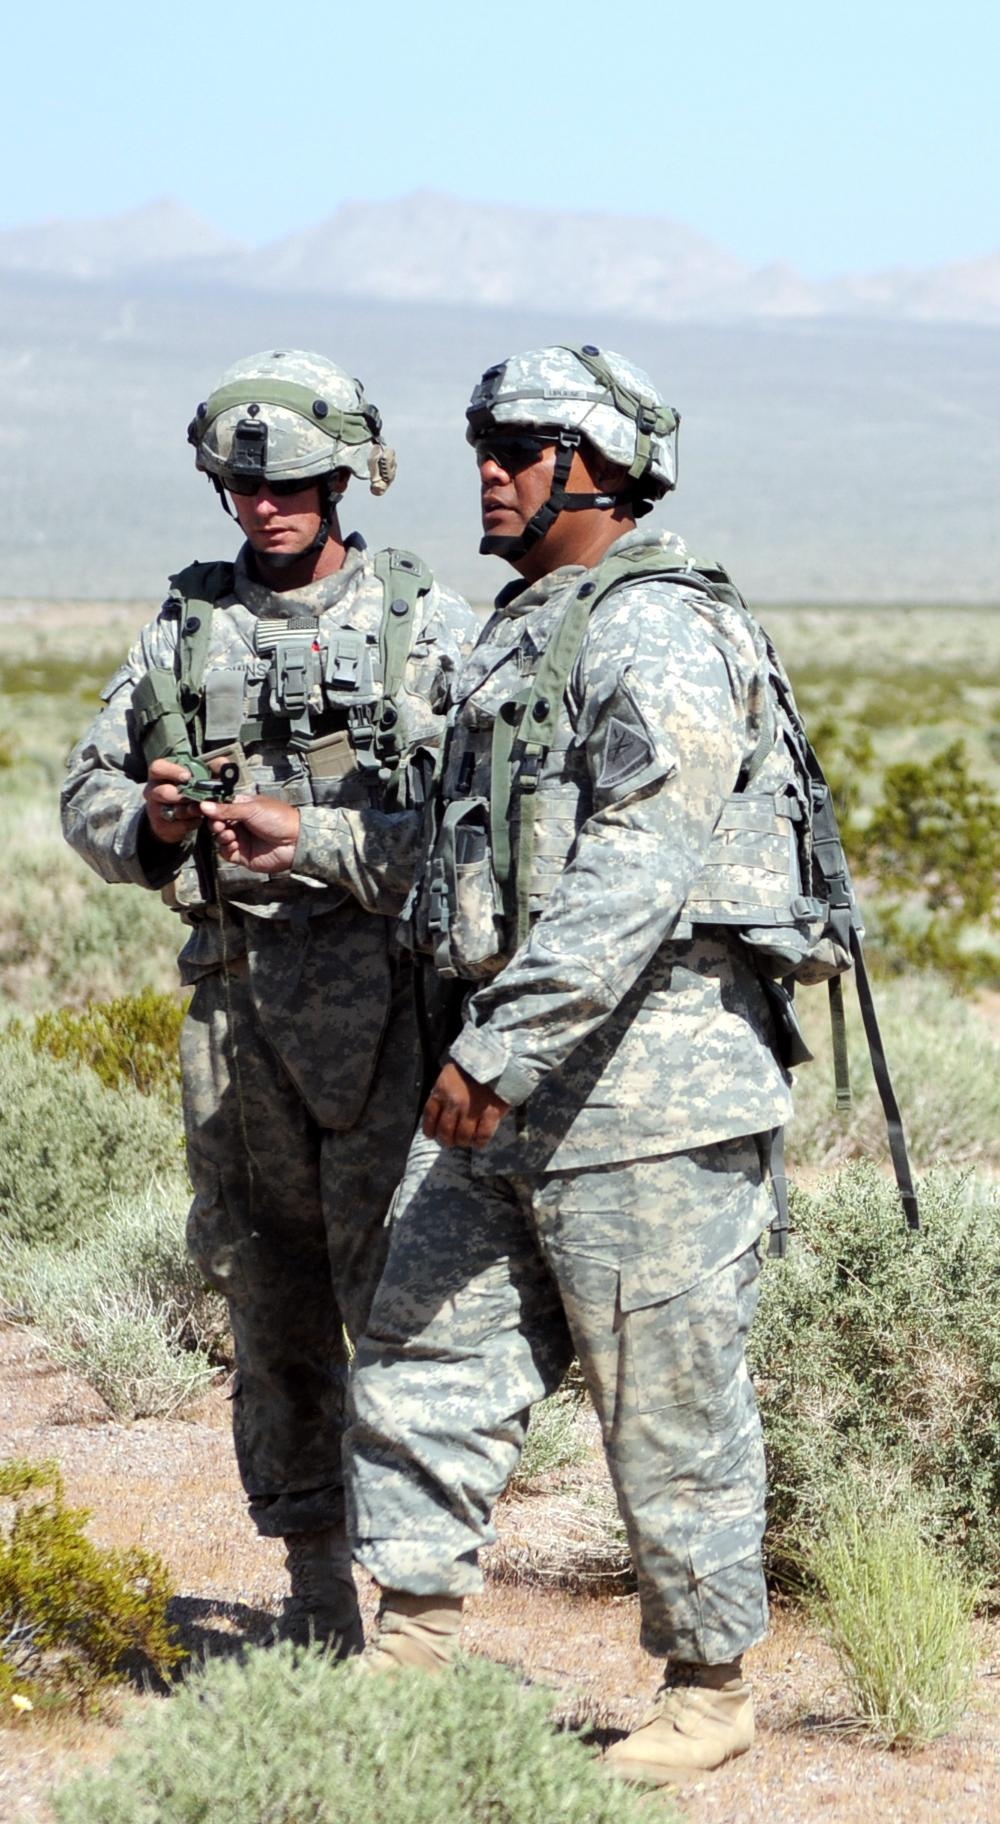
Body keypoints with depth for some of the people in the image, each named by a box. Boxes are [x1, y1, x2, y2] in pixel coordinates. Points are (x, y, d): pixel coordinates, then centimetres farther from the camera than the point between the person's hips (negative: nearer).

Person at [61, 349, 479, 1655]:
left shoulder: (427, 623, 3)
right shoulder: (186, 631, 11)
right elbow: (89, 792, 15)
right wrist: (152, 824, -6)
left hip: (387, 996, -3)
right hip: (238, 998, 3)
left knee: (398, 1282, -8)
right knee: (268, 1294, 7)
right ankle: (314, 1585, 16)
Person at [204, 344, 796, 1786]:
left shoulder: (659, 634, -14)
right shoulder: (524, 631, 18)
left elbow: (635, 879, -24)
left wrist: (502, 1049, -28)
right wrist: (309, 844, 22)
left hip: (648, 1072, -9)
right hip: (516, 1069, 9)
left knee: (670, 1399, 1)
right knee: (429, 1345, 8)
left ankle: (709, 1689, 14)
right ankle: (413, 1643, 16)